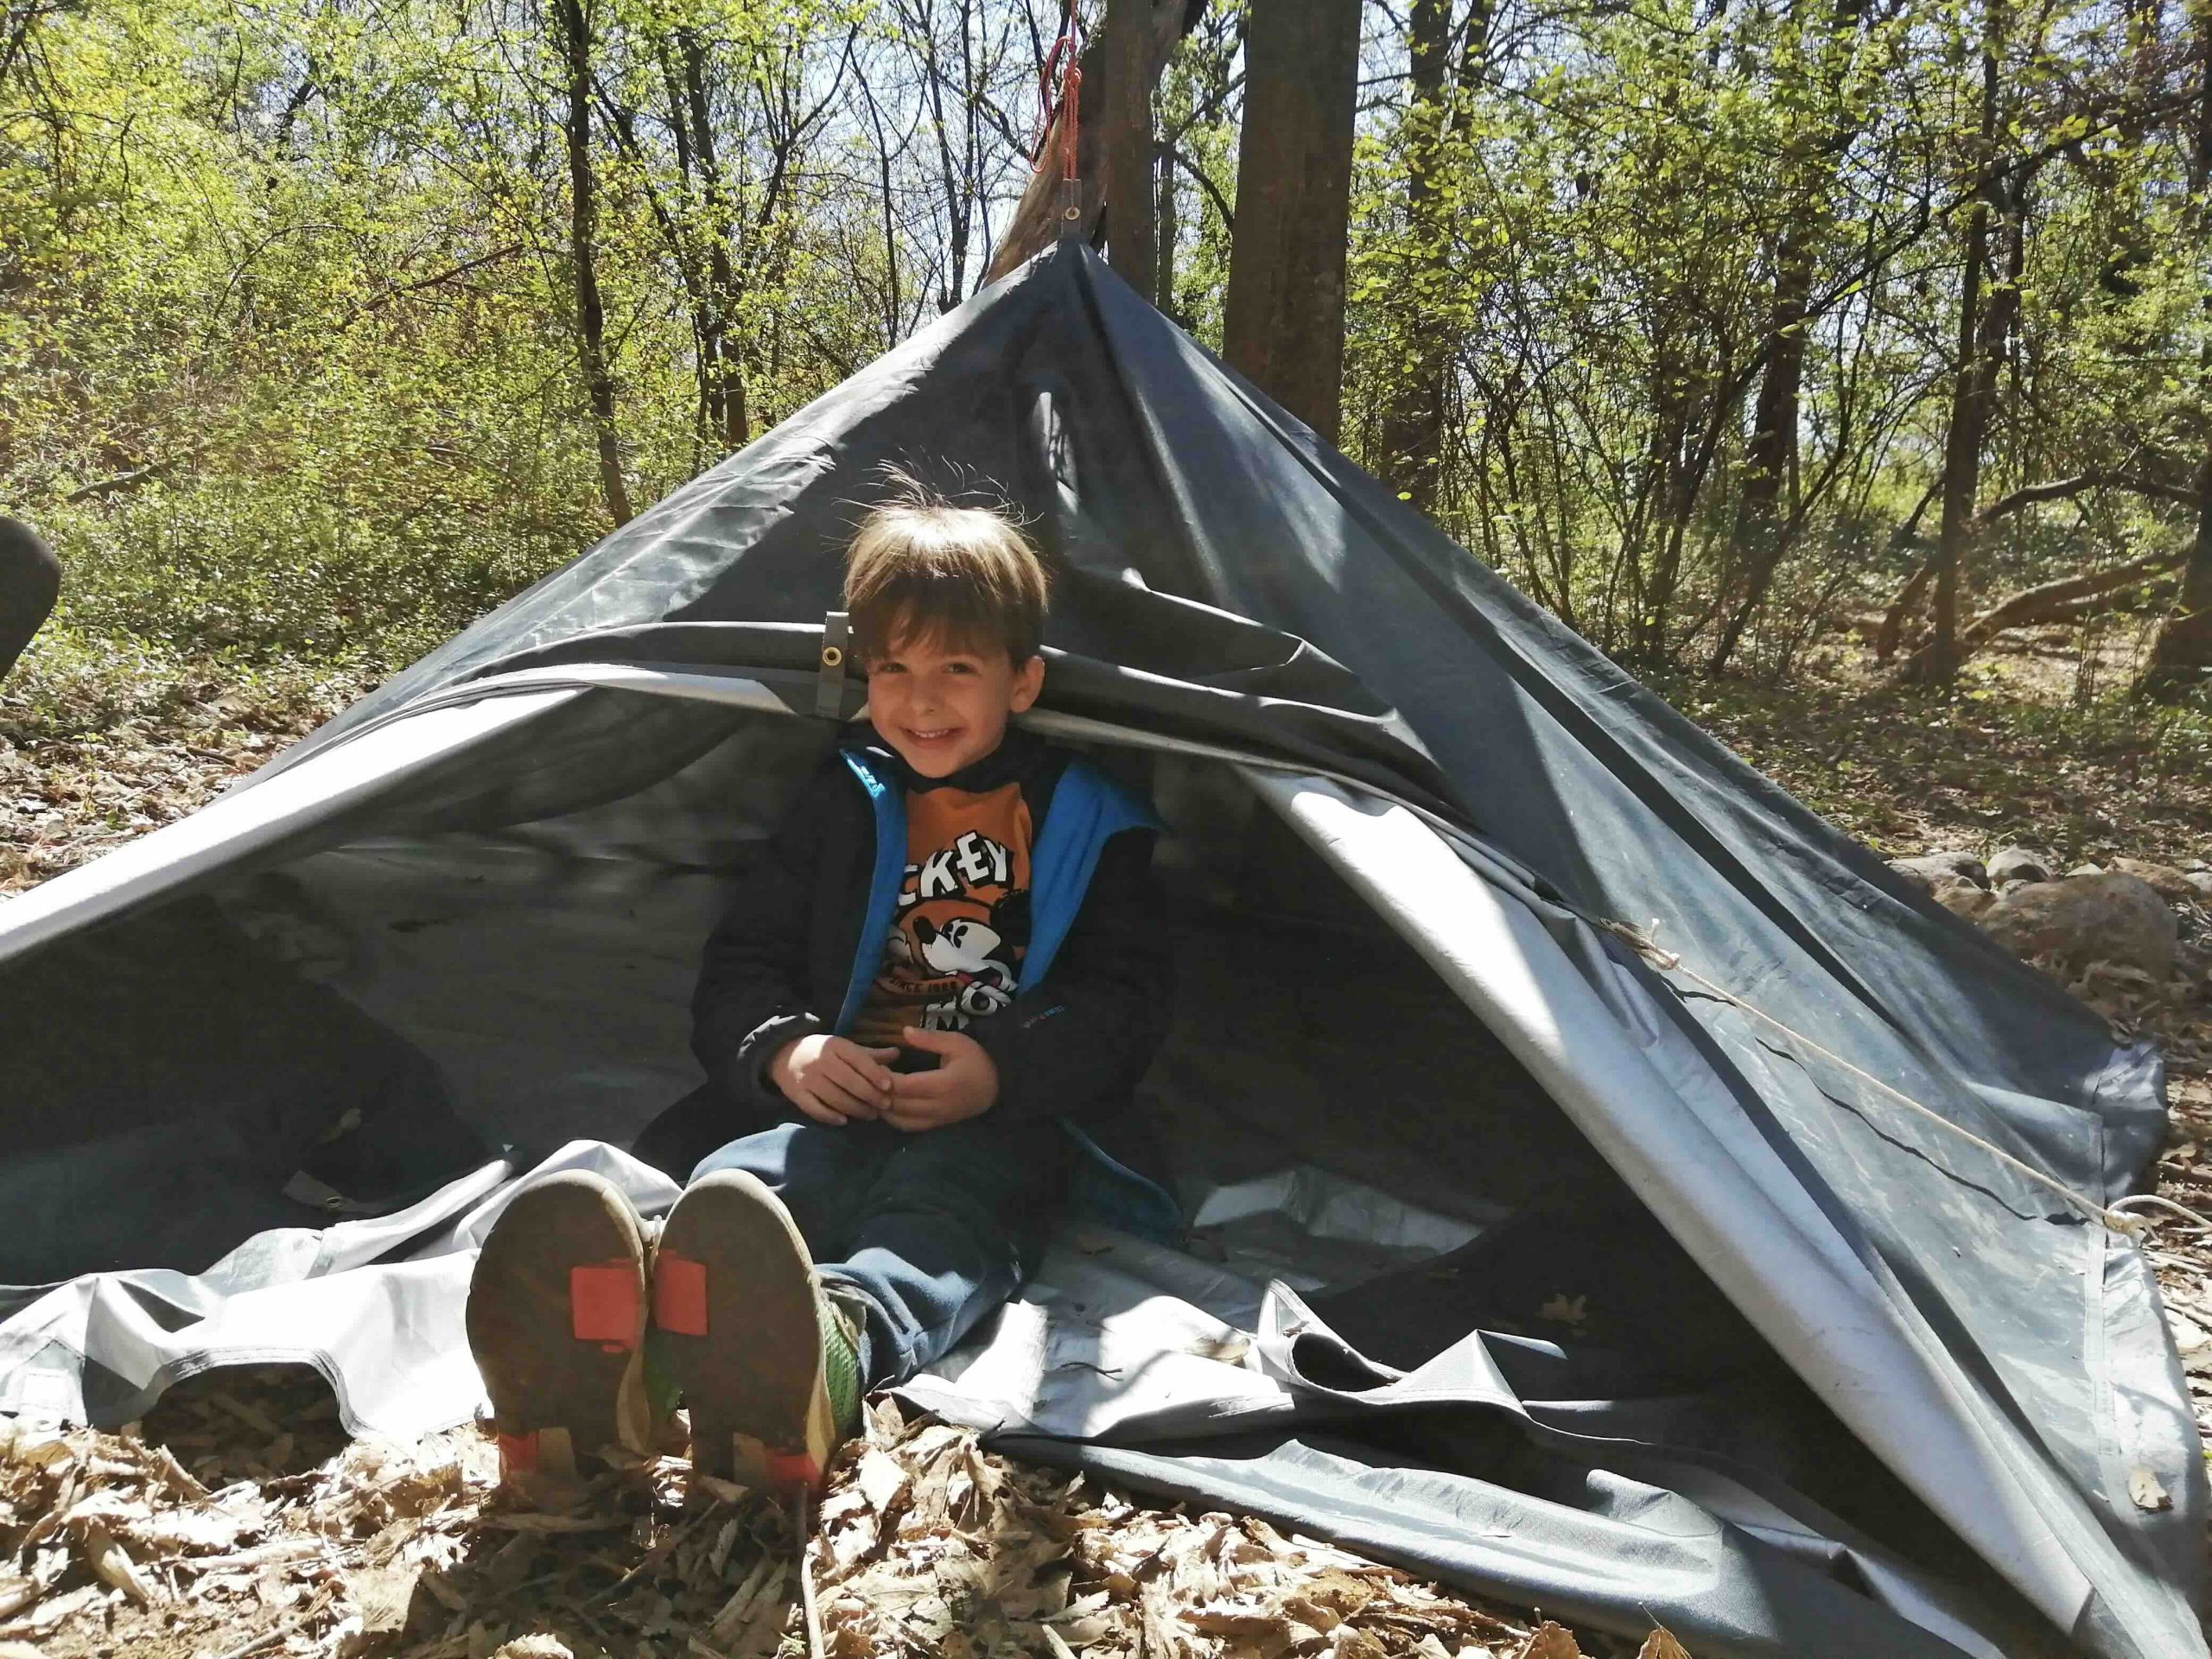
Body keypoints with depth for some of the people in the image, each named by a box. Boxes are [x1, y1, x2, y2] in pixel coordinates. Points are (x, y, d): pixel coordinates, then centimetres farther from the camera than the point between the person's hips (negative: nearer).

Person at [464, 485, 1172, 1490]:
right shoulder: (842, 805, 19)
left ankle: (822, 1360, -74)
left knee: (942, 1219, -39)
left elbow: (1124, 1002, 7)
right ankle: (602, 1349, -69)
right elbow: (740, 968, 17)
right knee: (738, 1182, -35)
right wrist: (784, 1048, -9)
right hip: (837, 1107, 2)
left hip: (999, 1126, -1)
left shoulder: (1088, 822, 13)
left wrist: (1005, 1071, -14)